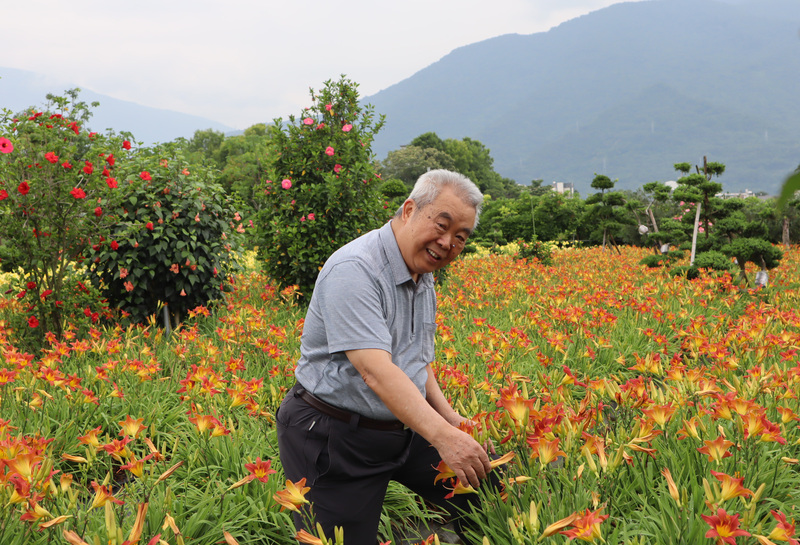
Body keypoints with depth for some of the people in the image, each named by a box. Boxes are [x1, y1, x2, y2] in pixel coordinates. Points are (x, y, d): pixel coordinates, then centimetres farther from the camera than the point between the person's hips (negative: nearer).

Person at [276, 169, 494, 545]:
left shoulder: (424, 280, 8)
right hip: (332, 441, -8)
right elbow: (375, 371, -32)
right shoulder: (354, 270, -23)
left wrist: (450, 418, 3)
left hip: (401, 427, 8)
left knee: (483, 480, 2)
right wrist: (442, 436, -38)